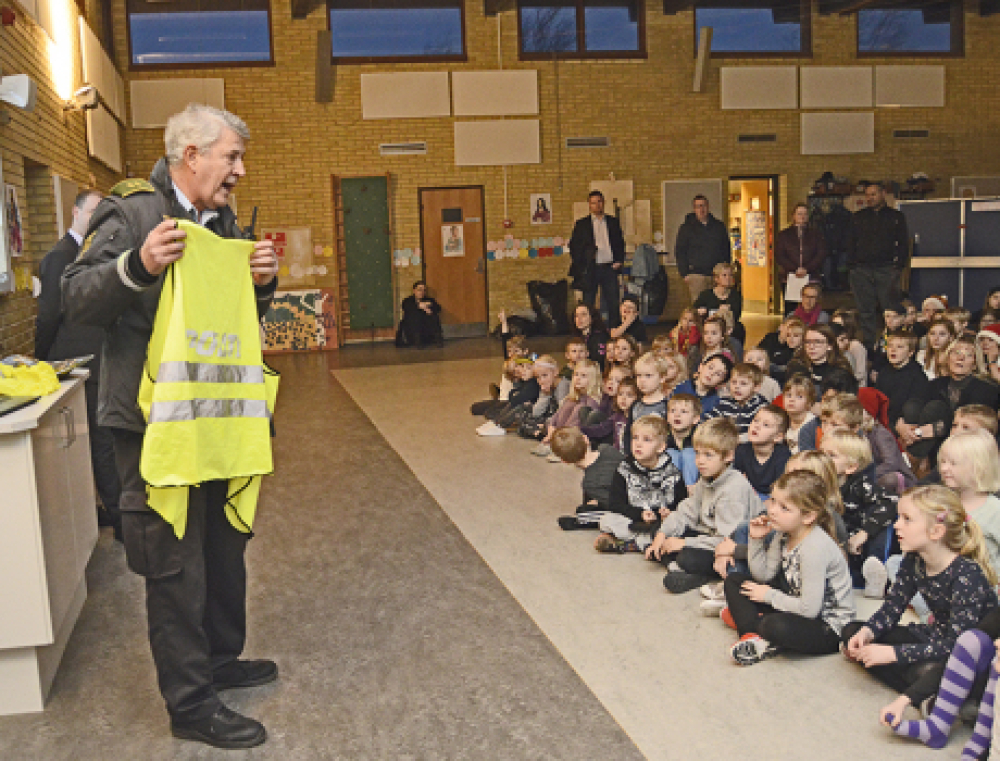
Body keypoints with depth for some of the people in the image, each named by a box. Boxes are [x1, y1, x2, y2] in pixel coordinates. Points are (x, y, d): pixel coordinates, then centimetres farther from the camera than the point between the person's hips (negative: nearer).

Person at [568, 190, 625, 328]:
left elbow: (620, 243, 15)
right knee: (588, 304, 2)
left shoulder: (613, 222, 12)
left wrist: (619, 261, 1)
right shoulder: (581, 224, 6)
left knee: (613, 303, 2)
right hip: (590, 269, -1)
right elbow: (574, 247, 5)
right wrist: (580, 266, -4)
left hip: (609, 267, 1)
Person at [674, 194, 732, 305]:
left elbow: (727, 249, 18)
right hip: (696, 275, -3)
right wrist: (685, 273, -4)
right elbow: (679, 252, 5)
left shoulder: (719, 226, 14)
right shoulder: (686, 228, 6)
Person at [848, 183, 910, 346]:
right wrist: (851, 264, 3)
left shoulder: (896, 216, 11)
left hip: (887, 270, -2)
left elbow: (903, 243, 9)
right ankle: (868, 344, 7)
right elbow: (851, 242, 15)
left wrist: (899, 265, -3)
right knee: (865, 311, 2)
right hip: (861, 270, 2)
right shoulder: (858, 217, 16)